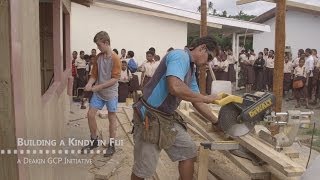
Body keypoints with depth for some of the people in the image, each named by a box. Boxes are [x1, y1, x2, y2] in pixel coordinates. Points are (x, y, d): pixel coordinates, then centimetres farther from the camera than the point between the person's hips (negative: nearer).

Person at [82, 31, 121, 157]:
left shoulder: (115, 59, -15)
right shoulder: (98, 57, 3)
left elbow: (115, 79, -18)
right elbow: (94, 74, 7)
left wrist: (98, 86, -22)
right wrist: (89, 84, -13)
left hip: (110, 93, -6)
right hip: (98, 93, 6)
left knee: (111, 118, 6)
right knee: (90, 114, 4)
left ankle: (111, 145, 17)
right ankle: (94, 141, 22)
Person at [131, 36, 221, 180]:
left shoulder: (191, 70, 15)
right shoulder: (180, 56, -15)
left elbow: (197, 101, 22)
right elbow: (175, 88, -33)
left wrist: (216, 122, 23)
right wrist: (206, 98, -19)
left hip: (169, 118, 10)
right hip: (150, 118, -10)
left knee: (189, 151, 13)